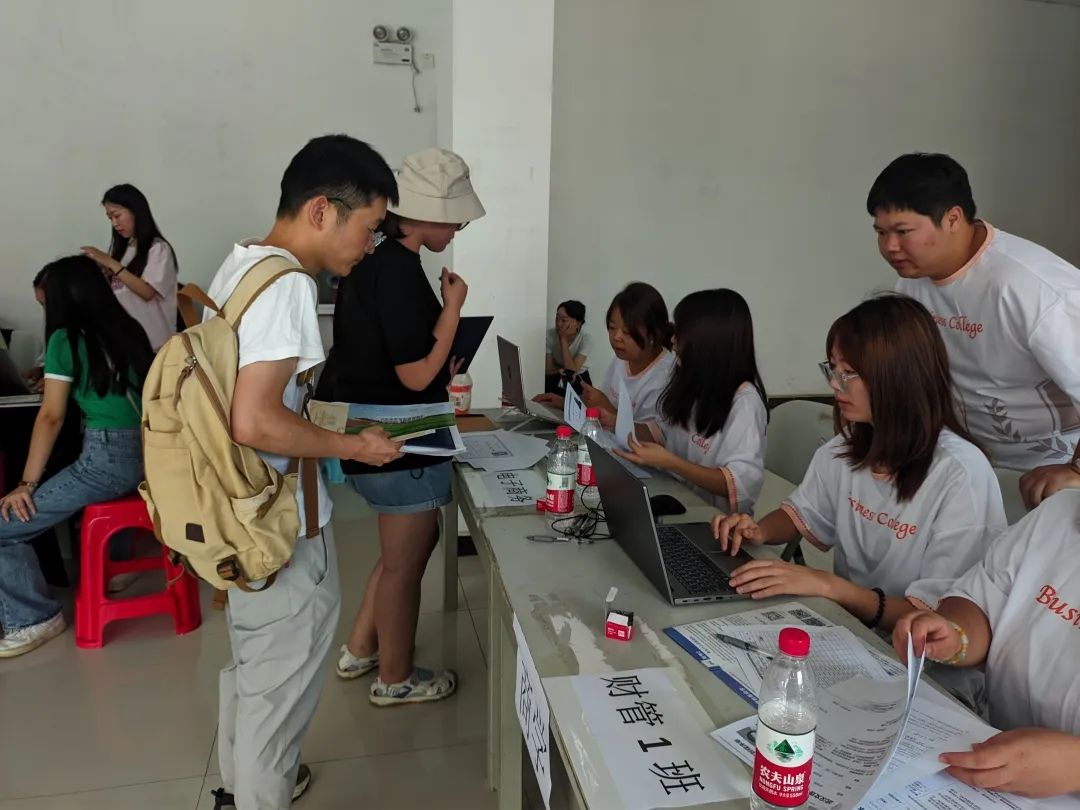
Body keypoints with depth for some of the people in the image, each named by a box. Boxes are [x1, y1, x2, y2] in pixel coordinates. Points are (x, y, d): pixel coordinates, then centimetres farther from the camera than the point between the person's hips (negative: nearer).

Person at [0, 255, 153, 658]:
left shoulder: (65, 339, -4)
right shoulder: (129, 329, 14)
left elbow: (51, 417, -6)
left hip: (109, 457, -8)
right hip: (149, 453, 8)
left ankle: (34, 619, 7)